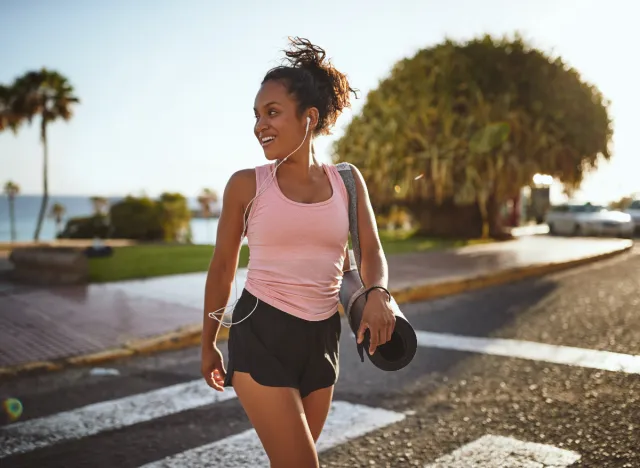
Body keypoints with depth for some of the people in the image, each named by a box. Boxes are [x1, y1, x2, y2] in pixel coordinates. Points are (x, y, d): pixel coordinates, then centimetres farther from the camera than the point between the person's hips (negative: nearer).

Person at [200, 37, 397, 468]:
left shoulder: (347, 181, 3)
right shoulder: (247, 185, -4)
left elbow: (372, 254, 6)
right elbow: (223, 267, 4)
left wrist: (377, 293, -18)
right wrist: (208, 344, 11)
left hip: (321, 338, 4)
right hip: (260, 335, -3)